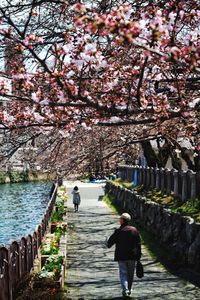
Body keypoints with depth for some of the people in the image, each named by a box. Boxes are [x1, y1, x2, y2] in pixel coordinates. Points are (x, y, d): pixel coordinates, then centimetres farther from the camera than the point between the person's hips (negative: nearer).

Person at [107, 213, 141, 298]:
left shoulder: (118, 231, -12)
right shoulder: (134, 230, -1)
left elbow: (110, 242, -3)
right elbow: (138, 244, 3)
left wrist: (108, 245, 21)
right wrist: (138, 257, 9)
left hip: (121, 257, -3)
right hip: (132, 256, 3)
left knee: (123, 273, 3)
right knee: (130, 274, 16)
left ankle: (125, 290, -12)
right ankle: (129, 290, 25)